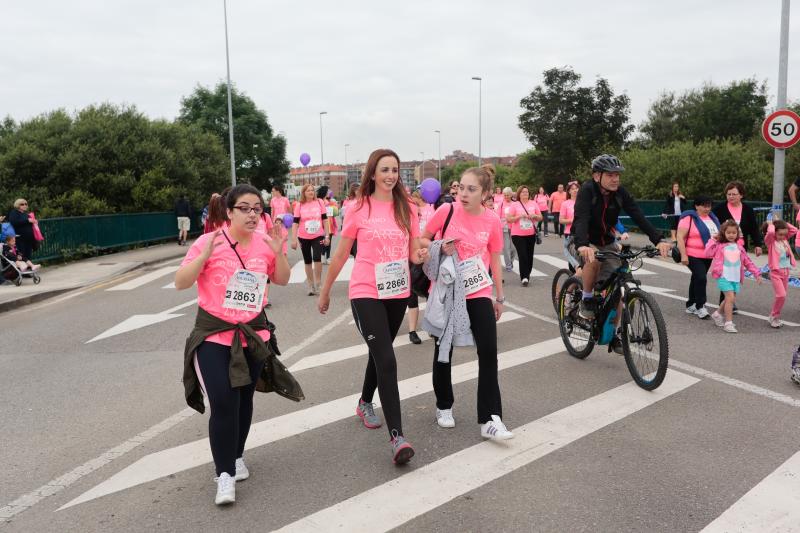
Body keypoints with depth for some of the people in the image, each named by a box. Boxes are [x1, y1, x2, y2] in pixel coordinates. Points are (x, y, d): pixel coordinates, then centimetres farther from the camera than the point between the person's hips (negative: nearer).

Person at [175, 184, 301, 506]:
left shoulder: (264, 243, 1)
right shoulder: (209, 241, -11)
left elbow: (282, 281, 12)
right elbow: (180, 283, -11)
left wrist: (278, 253, -7)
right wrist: (204, 255, -26)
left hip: (253, 333, 4)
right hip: (214, 334, -4)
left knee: (244, 399, 14)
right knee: (224, 404, -11)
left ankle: (236, 457, 34)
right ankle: (225, 475, 0)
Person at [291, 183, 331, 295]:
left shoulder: (319, 202, 0)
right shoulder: (299, 206, -2)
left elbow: (325, 219, 4)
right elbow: (295, 223, -3)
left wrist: (327, 236, 0)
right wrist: (293, 239, -9)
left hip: (318, 236, -1)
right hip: (304, 238, 1)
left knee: (317, 258, -17)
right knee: (307, 261, 9)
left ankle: (318, 283, 0)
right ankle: (311, 285, 20)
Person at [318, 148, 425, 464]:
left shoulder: (407, 209, 2)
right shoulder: (358, 209, -7)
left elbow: (414, 253, 6)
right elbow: (340, 255, 0)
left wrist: (422, 256, -18)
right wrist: (325, 292, 6)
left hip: (398, 292, 5)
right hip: (366, 294, -4)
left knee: (380, 354, 20)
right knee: (387, 360, -14)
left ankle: (365, 403, 46)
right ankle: (397, 437, -11)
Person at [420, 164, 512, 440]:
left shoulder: (492, 221, -5)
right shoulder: (446, 211, -10)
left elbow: (494, 260, 6)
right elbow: (421, 240, 2)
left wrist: (499, 297, 10)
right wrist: (440, 247, -19)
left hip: (479, 293, 1)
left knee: (489, 353, -7)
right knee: (443, 350, 11)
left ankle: (490, 419, 0)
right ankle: (444, 406, 32)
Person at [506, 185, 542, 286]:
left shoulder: (533, 203, 7)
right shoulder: (514, 205, -2)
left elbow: (540, 217, 12)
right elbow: (509, 219, -5)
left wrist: (535, 216, -9)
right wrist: (520, 216, -17)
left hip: (531, 234, 4)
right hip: (518, 235, -4)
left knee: (529, 256, 9)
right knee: (522, 255, -11)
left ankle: (527, 275, 23)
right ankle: (524, 277, -7)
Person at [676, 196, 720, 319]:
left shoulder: (712, 218, 12)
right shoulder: (689, 218, -12)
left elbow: (719, 234, 27)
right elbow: (680, 237, -17)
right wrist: (683, 255, -22)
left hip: (707, 256, 7)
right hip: (693, 256, -7)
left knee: (696, 279, 15)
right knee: (701, 278, -16)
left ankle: (690, 305, 25)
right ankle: (700, 307, -8)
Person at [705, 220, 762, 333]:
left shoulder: (739, 247, 13)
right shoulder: (719, 246, 0)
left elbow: (747, 261, 16)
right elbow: (708, 253, -15)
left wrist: (756, 273, 12)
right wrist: (712, 241, -10)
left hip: (736, 278, 5)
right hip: (724, 277, -5)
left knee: (731, 300, 8)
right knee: (730, 298, -16)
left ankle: (718, 314, 34)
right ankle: (728, 323, -10)